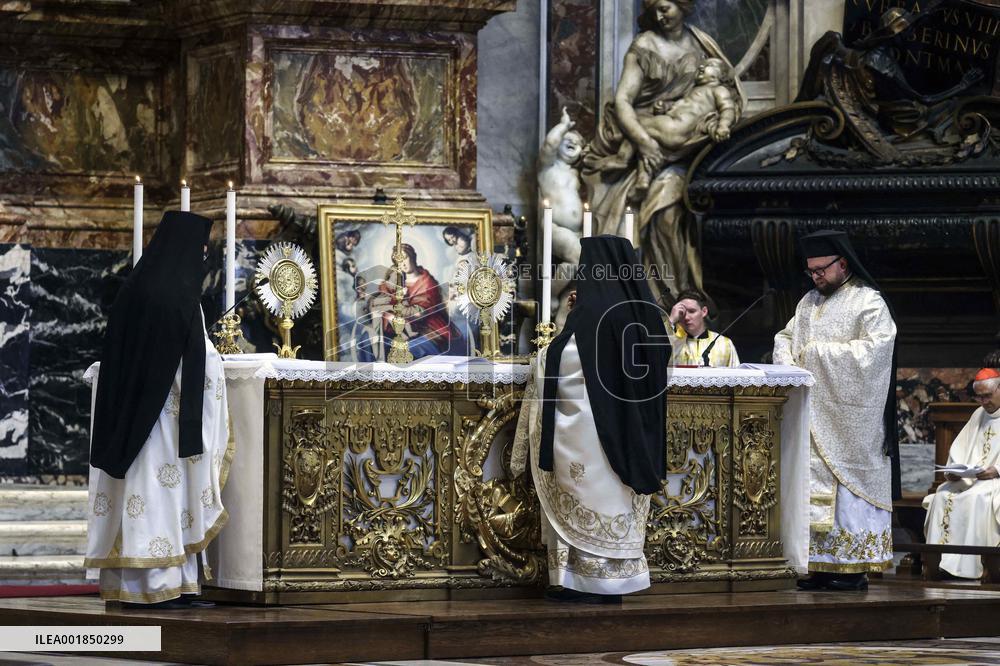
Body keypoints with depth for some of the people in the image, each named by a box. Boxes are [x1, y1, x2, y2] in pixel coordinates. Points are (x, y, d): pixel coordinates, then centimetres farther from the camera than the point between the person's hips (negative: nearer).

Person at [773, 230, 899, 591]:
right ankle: (821, 563, 2)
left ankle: (854, 566, -4)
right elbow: (785, 337, 21)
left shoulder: (869, 303, -5)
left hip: (850, 418, -7)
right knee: (813, 485, 2)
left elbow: (873, 349, -16)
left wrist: (819, 351, -15)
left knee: (848, 485, -6)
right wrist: (787, 360, -2)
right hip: (813, 415, 7)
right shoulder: (810, 302, 17)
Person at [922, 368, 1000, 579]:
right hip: (970, 479, 6)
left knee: (976, 498, -34)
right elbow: (959, 447, 17)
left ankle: (968, 566, -33)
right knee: (943, 496, -20)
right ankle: (940, 561, -24)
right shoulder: (979, 415, 20)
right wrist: (953, 471, -2)